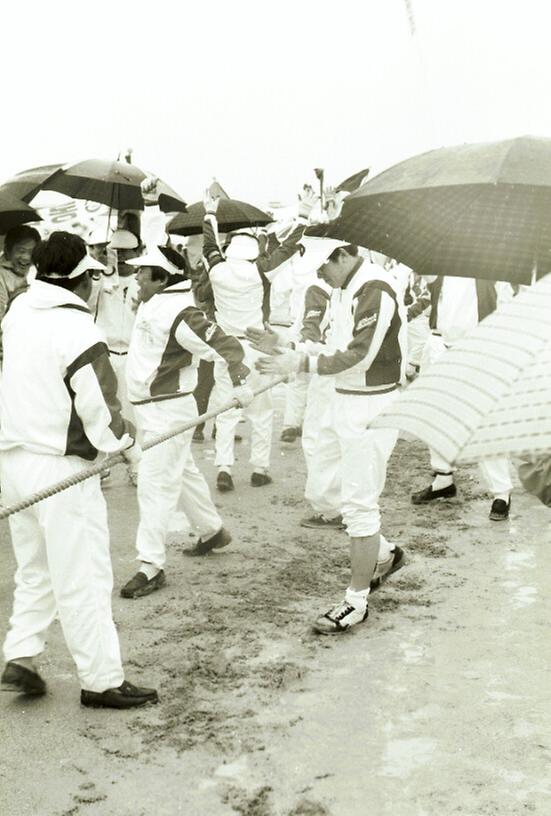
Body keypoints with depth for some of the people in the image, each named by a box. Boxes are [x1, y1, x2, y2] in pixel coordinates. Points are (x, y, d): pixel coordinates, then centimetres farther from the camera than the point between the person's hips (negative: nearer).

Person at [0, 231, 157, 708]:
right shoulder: (80, 333, -17)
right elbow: (98, 406, -15)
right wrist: (129, 448, 1)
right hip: (60, 467, -7)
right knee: (82, 577, 1)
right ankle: (102, 681, 9)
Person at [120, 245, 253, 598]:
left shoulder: (179, 314, -23)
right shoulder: (152, 306, 7)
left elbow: (225, 345, -26)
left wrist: (240, 381, -25)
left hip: (169, 410, -10)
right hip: (151, 407, 10)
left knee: (156, 485, -9)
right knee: (183, 473, 23)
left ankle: (152, 566, -4)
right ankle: (212, 530, 42)